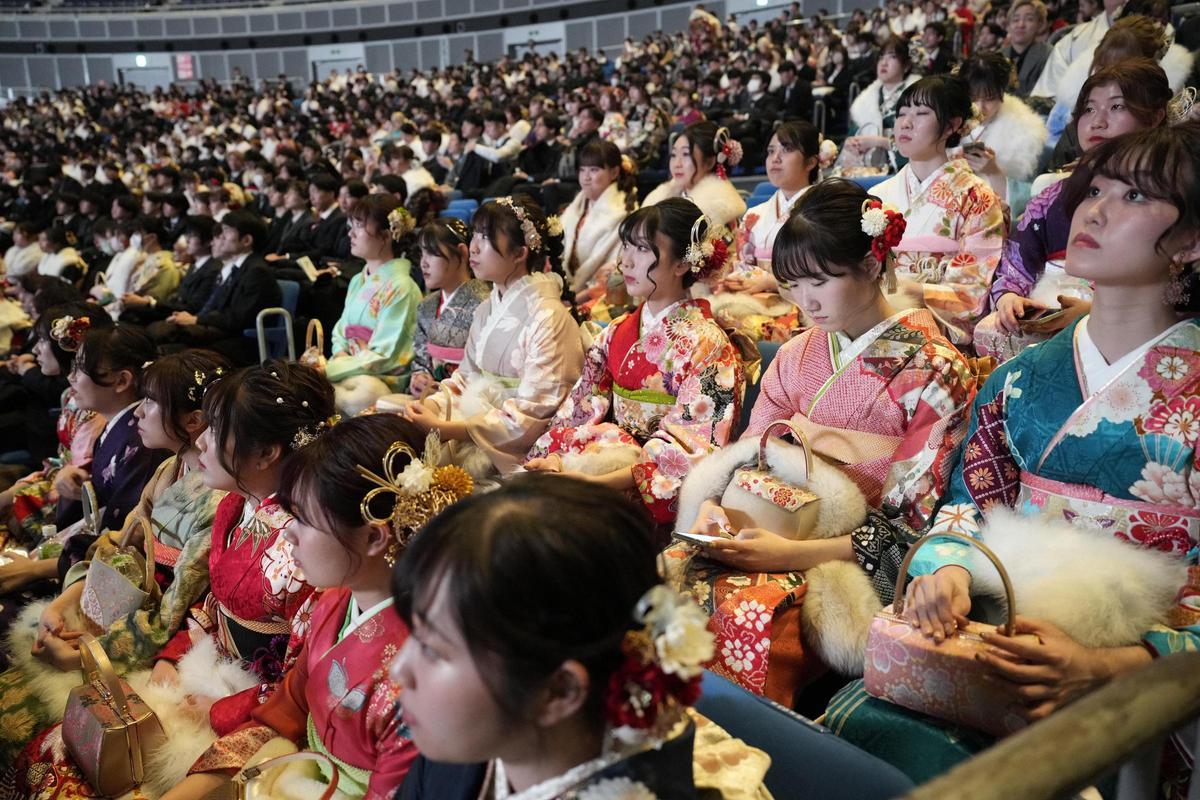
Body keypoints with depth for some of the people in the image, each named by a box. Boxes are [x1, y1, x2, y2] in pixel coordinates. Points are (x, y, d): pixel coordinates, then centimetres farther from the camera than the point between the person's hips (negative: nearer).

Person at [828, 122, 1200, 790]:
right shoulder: (1023, 378, 10)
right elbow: (970, 505, 12)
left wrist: (1100, 667, -23)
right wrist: (949, 571, -11)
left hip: (1132, 685, -4)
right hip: (997, 645, 5)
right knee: (852, 711, -22)